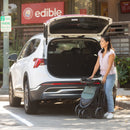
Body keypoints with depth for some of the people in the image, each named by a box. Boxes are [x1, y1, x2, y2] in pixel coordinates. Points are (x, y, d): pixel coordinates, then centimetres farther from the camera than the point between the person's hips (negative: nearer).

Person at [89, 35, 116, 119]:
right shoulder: (100, 52, 9)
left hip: (110, 75, -7)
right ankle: (109, 111, 9)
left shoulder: (111, 53, -13)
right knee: (105, 93, 4)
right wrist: (93, 75, 5)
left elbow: (110, 66, -17)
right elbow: (97, 64, 10)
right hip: (104, 75, 7)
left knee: (108, 93, -13)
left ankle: (111, 112, -11)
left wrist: (105, 77, -19)